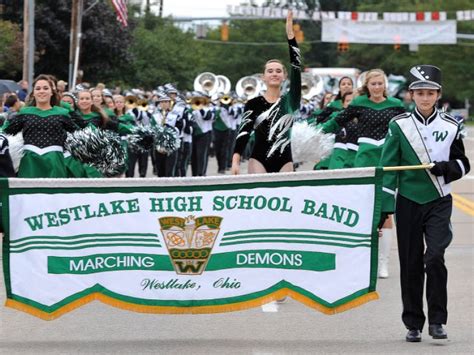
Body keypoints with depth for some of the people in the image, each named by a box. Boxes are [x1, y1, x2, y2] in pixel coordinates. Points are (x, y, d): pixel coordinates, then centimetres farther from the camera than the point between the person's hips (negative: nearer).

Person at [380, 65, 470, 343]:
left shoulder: (451, 126, 2)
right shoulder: (399, 125, 0)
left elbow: (463, 163, 11)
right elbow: (388, 168, 1)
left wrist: (447, 168, -11)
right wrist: (384, 206, -4)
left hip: (439, 202, 0)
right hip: (408, 202, 1)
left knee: (435, 257, -15)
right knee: (411, 264, 4)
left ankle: (437, 320, -4)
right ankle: (413, 323, 15)